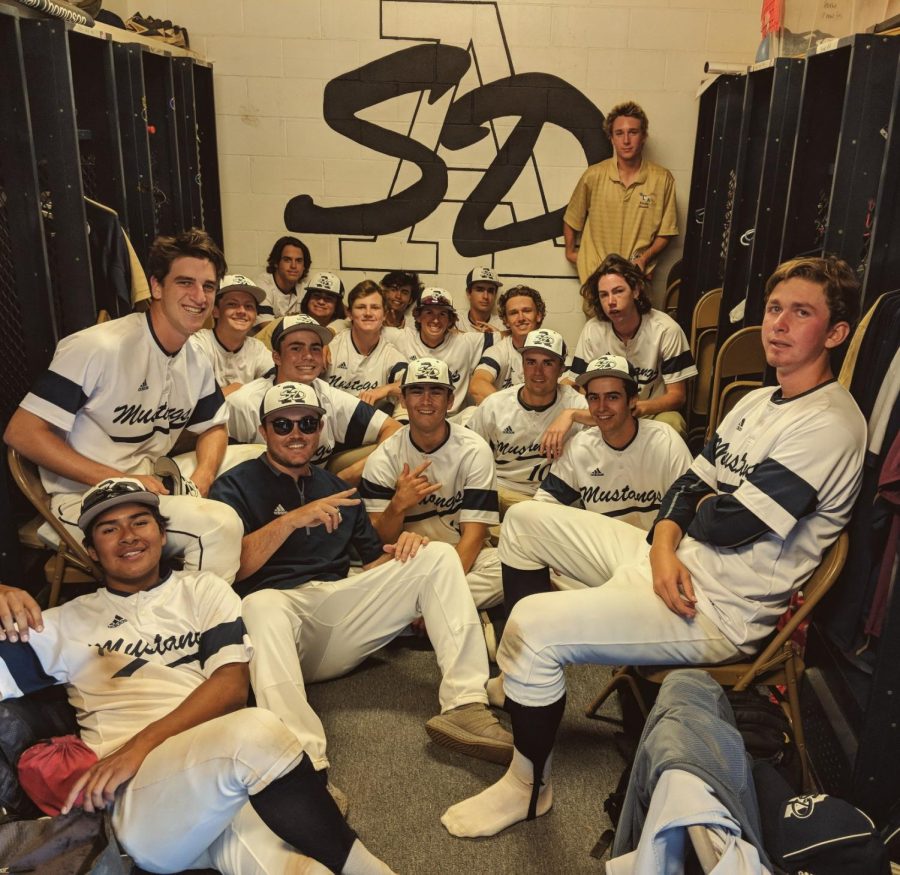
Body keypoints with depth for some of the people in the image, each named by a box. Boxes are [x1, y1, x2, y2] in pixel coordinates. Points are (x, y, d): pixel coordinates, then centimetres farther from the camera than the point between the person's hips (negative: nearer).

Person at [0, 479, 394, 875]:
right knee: (255, 733, -33)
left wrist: (141, 744, -11)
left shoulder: (204, 590, 17)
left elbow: (231, 687, 3)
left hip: (222, 758, 1)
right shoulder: (69, 622, 19)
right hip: (133, 797, 0)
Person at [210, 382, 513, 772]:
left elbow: (373, 560, 20)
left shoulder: (335, 487, 24)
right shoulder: (235, 486, 8)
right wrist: (293, 520, -17)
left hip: (340, 604, 5)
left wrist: (401, 548, -3)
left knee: (438, 556, -8)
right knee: (260, 605, -39)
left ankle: (465, 706, -22)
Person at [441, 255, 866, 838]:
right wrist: (663, 546, -10)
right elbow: (690, 485, 9)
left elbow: (731, 524, -23)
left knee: (532, 626, -24)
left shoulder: (829, 424, -18)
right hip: (675, 566, 10)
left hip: (717, 614, -10)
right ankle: (527, 681, 18)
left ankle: (530, 787, 2)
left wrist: (703, 507, 1)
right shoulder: (760, 401, 12)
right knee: (526, 519, 11)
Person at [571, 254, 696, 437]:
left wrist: (639, 407, -29)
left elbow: (677, 395, -9)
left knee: (671, 423, -34)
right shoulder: (592, 331, -8)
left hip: (655, 411, -1)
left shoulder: (666, 330, -14)